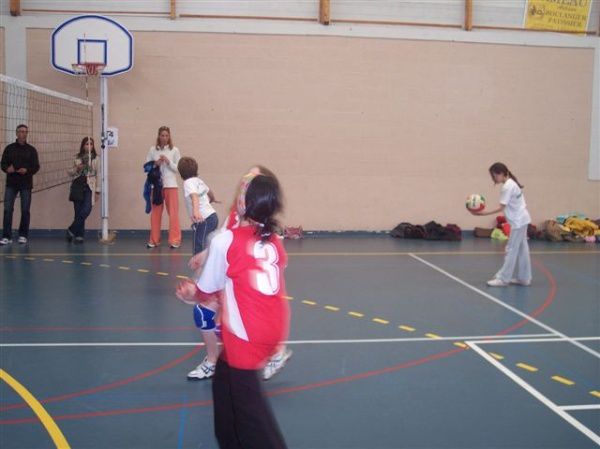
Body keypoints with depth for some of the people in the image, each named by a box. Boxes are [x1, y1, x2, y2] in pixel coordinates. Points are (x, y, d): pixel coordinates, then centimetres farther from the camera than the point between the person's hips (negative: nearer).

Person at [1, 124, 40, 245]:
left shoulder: (31, 149, 6)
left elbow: (36, 166, 1)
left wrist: (27, 170, -18)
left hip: (26, 184, 0)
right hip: (11, 183, 0)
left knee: (25, 210, 2)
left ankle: (23, 235, 13)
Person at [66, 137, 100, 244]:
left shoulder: (96, 158, 3)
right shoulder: (78, 158, 10)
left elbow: (98, 175, 3)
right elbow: (71, 173, 17)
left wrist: (97, 191, -2)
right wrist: (77, 169, -6)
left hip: (89, 187, -2)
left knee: (86, 210, -17)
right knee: (78, 212, 0)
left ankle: (71, 230, -4)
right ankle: (79, 235, 8)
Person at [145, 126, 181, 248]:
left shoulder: (174, 150, 2)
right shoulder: (152, 150, 5)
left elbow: (178, 168, 1)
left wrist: (168, 162, -14)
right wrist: (155, 164, -13)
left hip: (171, 184, -1)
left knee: (173, 213, -2)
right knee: (155, 213, 6)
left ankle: (174, 240, 3)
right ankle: (154, 240, 15)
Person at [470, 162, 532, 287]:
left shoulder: (507, 187, -20)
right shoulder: (511, 183, 10)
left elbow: (501, 208, -22)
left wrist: (483, 213, -26)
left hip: (518, 221, -10)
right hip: (522, 219, 10)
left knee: (511, 249, -7)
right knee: (521, 250, 12)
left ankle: (503, 278, -4)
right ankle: (524, 278, 16)